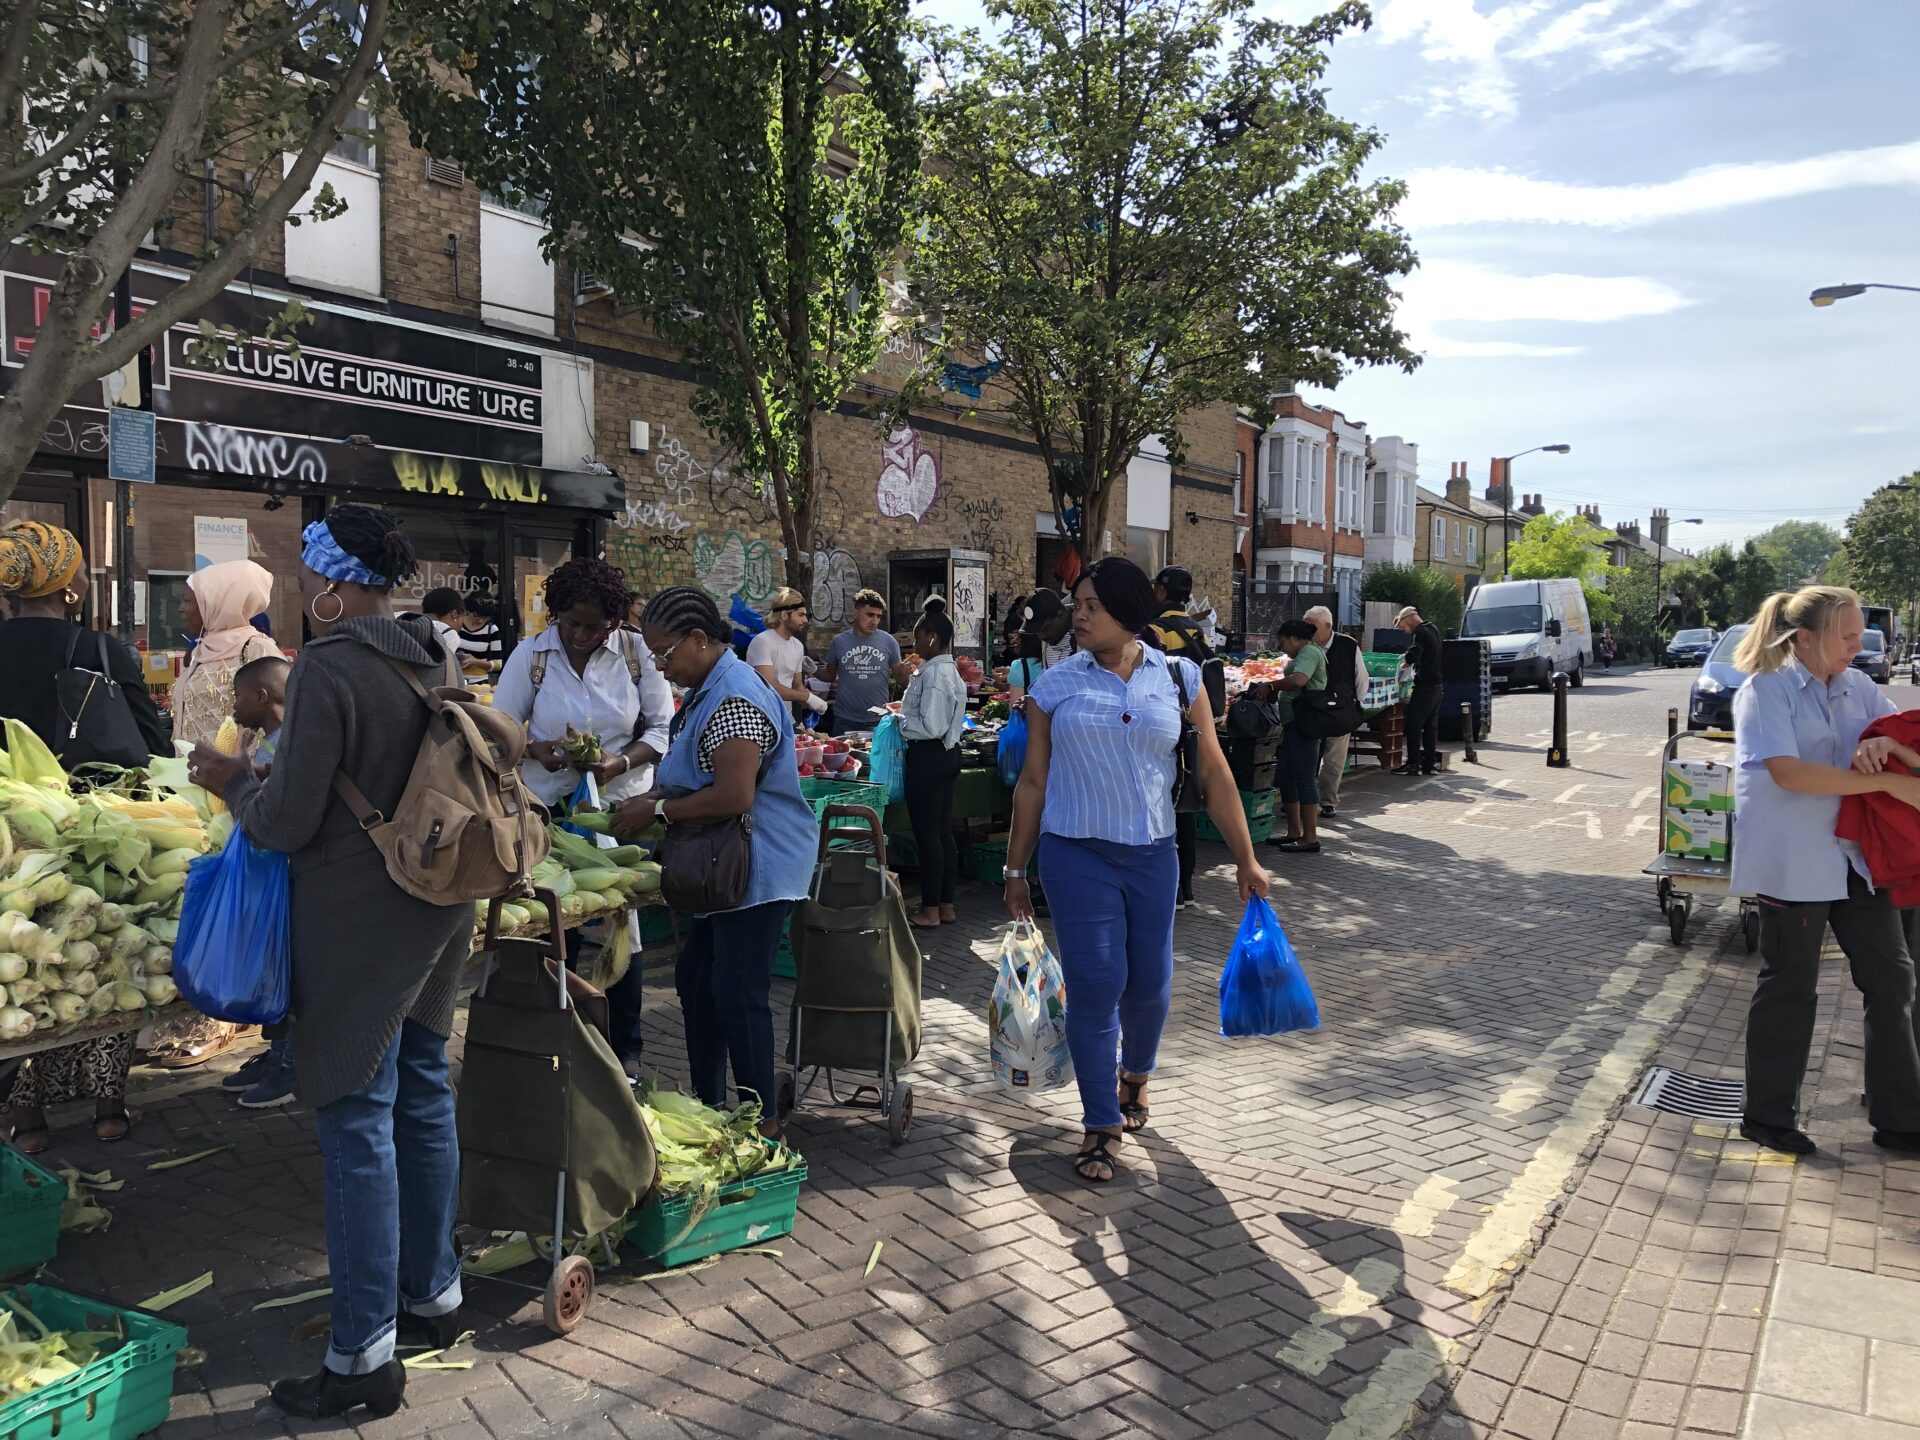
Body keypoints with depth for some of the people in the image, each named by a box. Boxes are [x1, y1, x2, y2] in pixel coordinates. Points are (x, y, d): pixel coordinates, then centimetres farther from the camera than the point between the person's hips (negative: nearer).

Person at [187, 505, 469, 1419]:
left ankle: (364, 1355, 10)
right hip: (436, 911, 8)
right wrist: (273, 770, 21)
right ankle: (433, 1294, 33)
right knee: (423, 1098, 18)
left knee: (356, 1126, 0)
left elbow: (287, 822, -17)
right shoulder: (432, 659, 7)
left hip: (358, 923, -8)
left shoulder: (327, 667, -18)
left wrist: (232, 780, 3)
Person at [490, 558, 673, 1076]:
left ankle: (626, 1047, 20)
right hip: (550, 808, 0)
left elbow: (663, 727, -1)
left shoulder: (636, 651, -3)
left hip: (622, 805, 0)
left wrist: (622, 762, -17)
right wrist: (534, 750, -19)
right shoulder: (530, 655, -2)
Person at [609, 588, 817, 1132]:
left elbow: (734, 795, -29)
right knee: (695, 981, 17)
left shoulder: (734, 699, -21)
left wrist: (657, 810, -18)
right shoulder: (708, 689, 13)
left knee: (738, 996, -4)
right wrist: (651, 797, 6)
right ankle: (708, 1105, 31)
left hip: (756, 869, -11)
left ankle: (760, 1121, 10)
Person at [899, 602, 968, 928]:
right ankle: (946, 905, 20)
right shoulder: (950, 670, 12)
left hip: (928, 756, -10)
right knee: (943, 831, 13)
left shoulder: (933, 673, -19)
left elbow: (931, 726, -22)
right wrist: (907, 709, 13)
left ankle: (930, 910, 6)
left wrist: (901, 723, -7)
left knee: (926, 833, -1)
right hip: (948, 753, 10)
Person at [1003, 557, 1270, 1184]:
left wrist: (1245, 858, 2)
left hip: (1152, 855, 2)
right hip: (1076, 854, -1)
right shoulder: (1056, 685, -1)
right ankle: (1101, 1125, 13)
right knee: (1095, 986, -3)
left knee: (1149, 984, 11)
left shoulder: (1178, 679, 0)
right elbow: (1033, 783, 4)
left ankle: (1135, 1074, 43)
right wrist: (1015, 869, 6)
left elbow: (1214, 773, 3)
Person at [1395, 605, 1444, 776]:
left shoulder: (1420, 633, -13)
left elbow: (1414, 655, -28)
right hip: (1436, 685, 9)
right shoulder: (1432, 629, 15)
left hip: (1424, 687, -9)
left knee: (1414, 725, -4)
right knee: (1431, 726, 11)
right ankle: (1431, 763, 13)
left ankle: (1413, 764, -3)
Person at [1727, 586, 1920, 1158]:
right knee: (1789, 987, 4)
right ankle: (1768, 1117, 20)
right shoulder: (1767, 690, -10)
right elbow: (1788, 772, -22)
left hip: (1857, 854, 6)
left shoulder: (1858, 688, 9)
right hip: (1793, 861, -6)